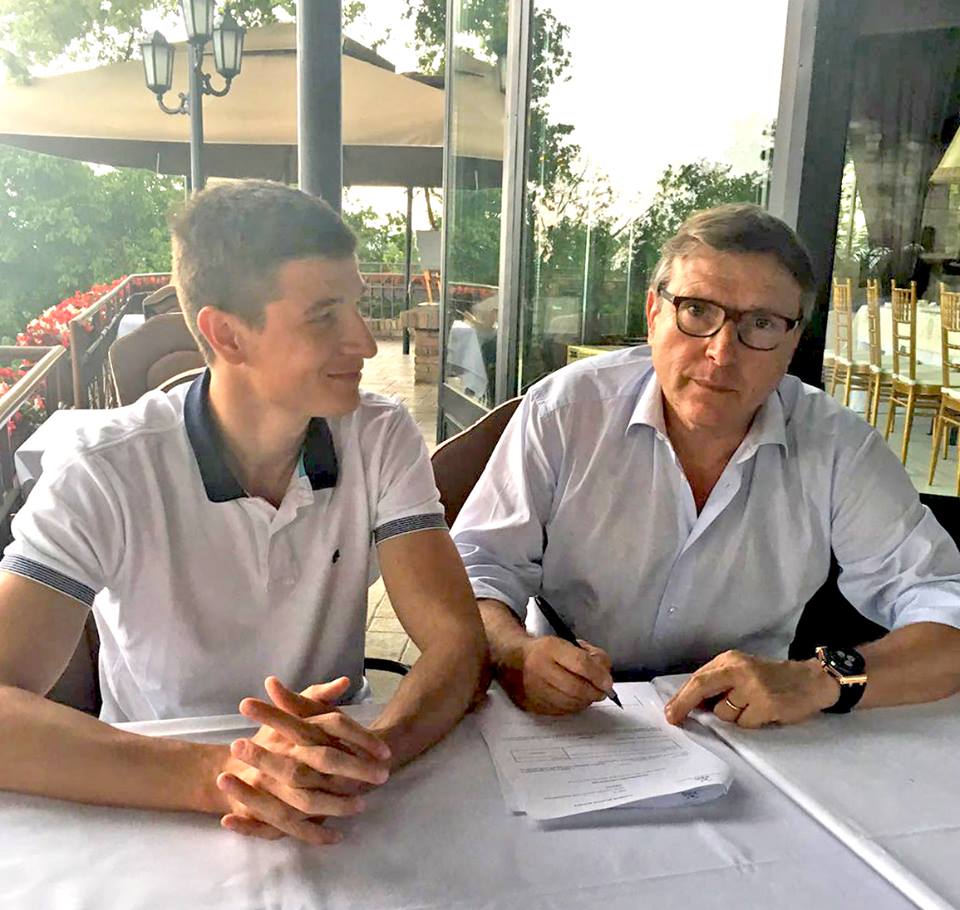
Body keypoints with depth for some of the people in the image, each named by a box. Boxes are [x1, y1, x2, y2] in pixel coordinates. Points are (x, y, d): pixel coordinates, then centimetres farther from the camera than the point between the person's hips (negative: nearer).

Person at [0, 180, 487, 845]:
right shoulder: (104, 474, -16)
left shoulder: (383, 440, -9)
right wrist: (215, 774, -38)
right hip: (154, 808, -1)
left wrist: (369, 751, -34)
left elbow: (459, 642, -15)